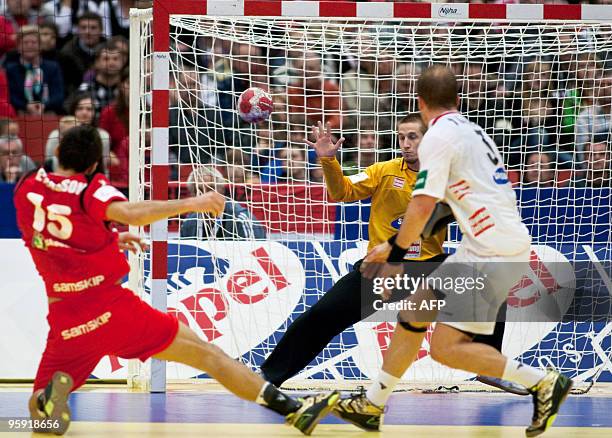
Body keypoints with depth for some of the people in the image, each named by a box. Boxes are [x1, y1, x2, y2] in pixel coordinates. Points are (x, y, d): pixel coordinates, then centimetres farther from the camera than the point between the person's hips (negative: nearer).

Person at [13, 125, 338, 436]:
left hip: (65, 322, 3)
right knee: (206, 354, 6)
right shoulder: (89, 189, -6)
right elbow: (131, 214, -26)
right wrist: (190, 204, -22)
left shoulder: (26, 189, 8)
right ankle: (292, 409, 1)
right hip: (113, 308, -3)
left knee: (38, 406, 18)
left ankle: (49, 398, -18)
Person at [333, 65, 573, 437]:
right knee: (414, 312, 15)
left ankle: (543, 382, -6)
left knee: (445, 347, -11)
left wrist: (395, 250, 2)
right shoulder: (474, 131, 17)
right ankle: (371, 406, 23)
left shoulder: (438, 136, -9)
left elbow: (424, 206, -14)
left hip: (493, 252, -9)